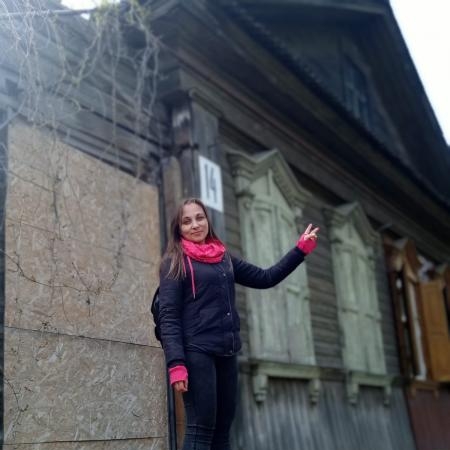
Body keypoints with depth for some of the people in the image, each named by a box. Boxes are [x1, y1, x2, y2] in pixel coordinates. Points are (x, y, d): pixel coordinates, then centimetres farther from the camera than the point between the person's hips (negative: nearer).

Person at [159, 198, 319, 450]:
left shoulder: (225, 259, 18)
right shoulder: (175, 262, 2)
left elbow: (265, 278, 21)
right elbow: (169, 316, -7)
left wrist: (301, 249, 16)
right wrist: (176, 364, -18)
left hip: (227, 353, 6)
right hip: (196, 352, -6)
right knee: (201, 429, -11)